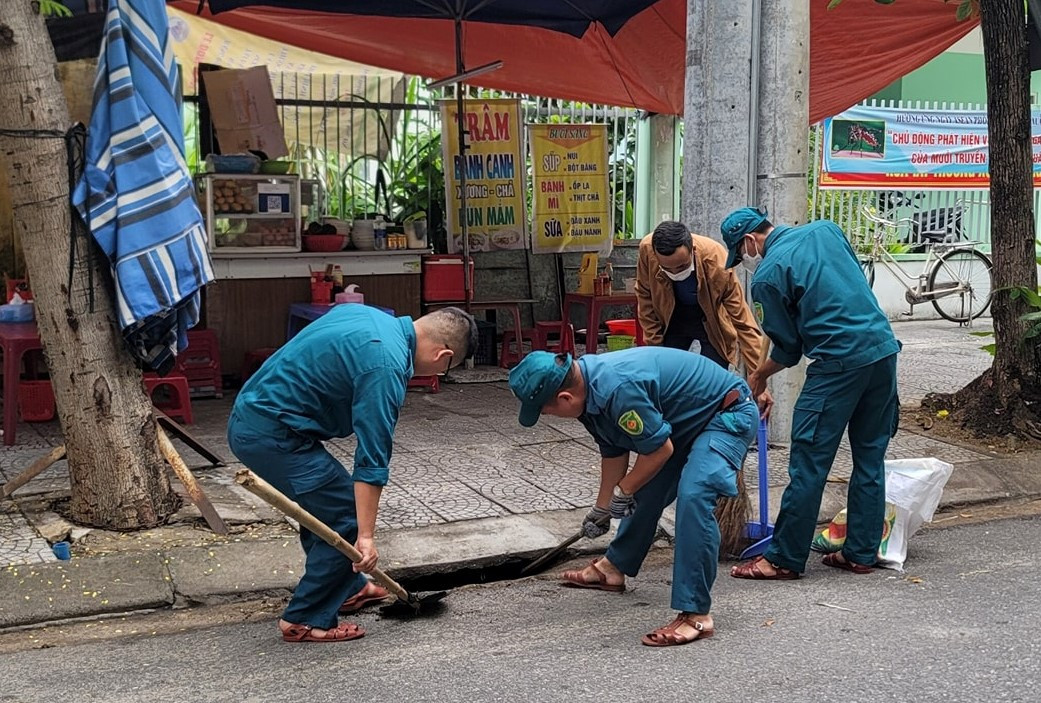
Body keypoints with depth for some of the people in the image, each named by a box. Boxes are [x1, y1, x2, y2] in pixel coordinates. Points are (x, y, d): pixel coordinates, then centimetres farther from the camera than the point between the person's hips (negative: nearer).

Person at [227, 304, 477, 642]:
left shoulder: (369, 315, 9)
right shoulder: (387, 367, -19)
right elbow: (371, 458, -19)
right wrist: (366, 536, -16)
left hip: (249, 416, 10)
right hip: (273, 433, -10)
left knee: (324, 504, 23)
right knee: (347, 517, -2)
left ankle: (348, 589, 38)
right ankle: (306, 620, 6)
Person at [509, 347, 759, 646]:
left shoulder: (619, 389, -35)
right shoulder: (588, 385, -4)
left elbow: (660, 449, -24)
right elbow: (613, 452, 10)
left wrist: (622, 492, -9)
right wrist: (601, 510, 18)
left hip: (729, 414, -10)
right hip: (686, 420, 10)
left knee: (692, 495, -28)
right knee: (644, 493, 17)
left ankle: (696, 614, -25)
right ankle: (614, 567, 39)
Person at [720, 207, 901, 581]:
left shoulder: (767, 276, -5)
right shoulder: (825, 230, 13)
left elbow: (788, 348, 1)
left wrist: (759, 376, 18)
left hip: (839, 363, -8)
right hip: (884, 349, 8)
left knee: (809, 463, -1)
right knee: (870, 458, 13)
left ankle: (784, 558, 5)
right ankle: (861, 553, 20)